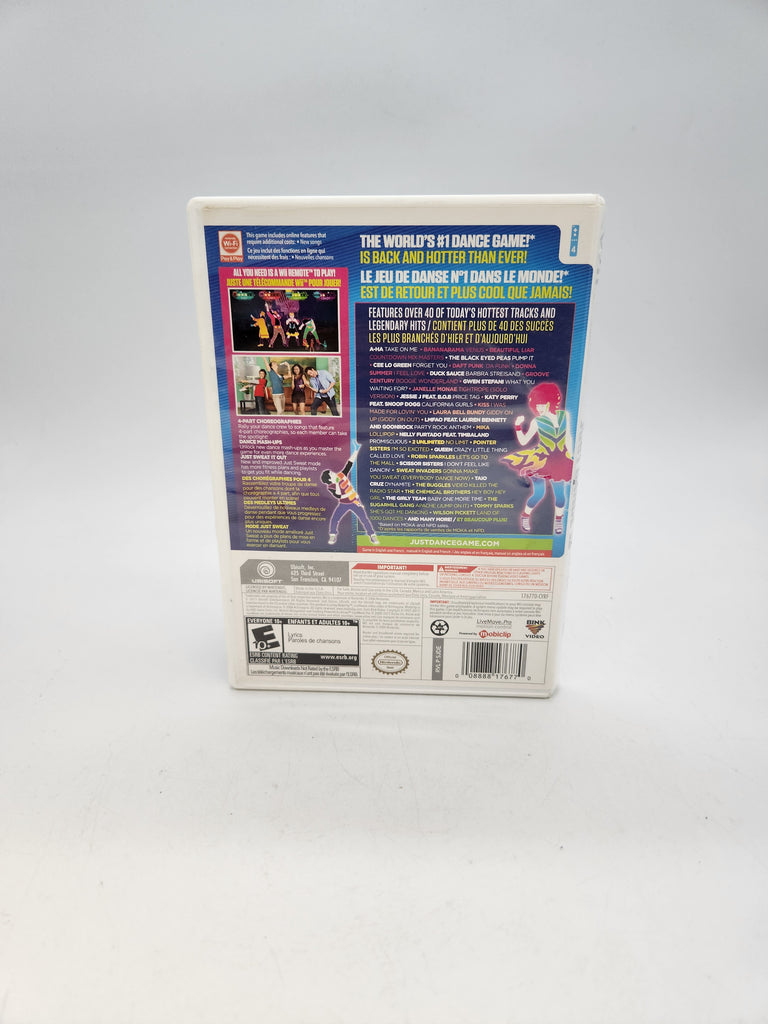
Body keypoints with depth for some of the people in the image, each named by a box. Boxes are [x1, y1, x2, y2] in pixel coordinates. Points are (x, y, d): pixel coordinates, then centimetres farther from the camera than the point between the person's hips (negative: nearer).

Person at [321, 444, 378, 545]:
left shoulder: (342, 475, -8)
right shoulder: (330, 487, -12)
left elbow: (350, 464, -10)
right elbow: (338, 496, -26)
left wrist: (356, 450, -15)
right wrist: (337, 483, -28)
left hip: (355, 502, 0)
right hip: (343, 505, 0)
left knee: (364, 519, -4)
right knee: (334, 519, -9)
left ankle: (372, 535, 8)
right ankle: (333, 535, 15)